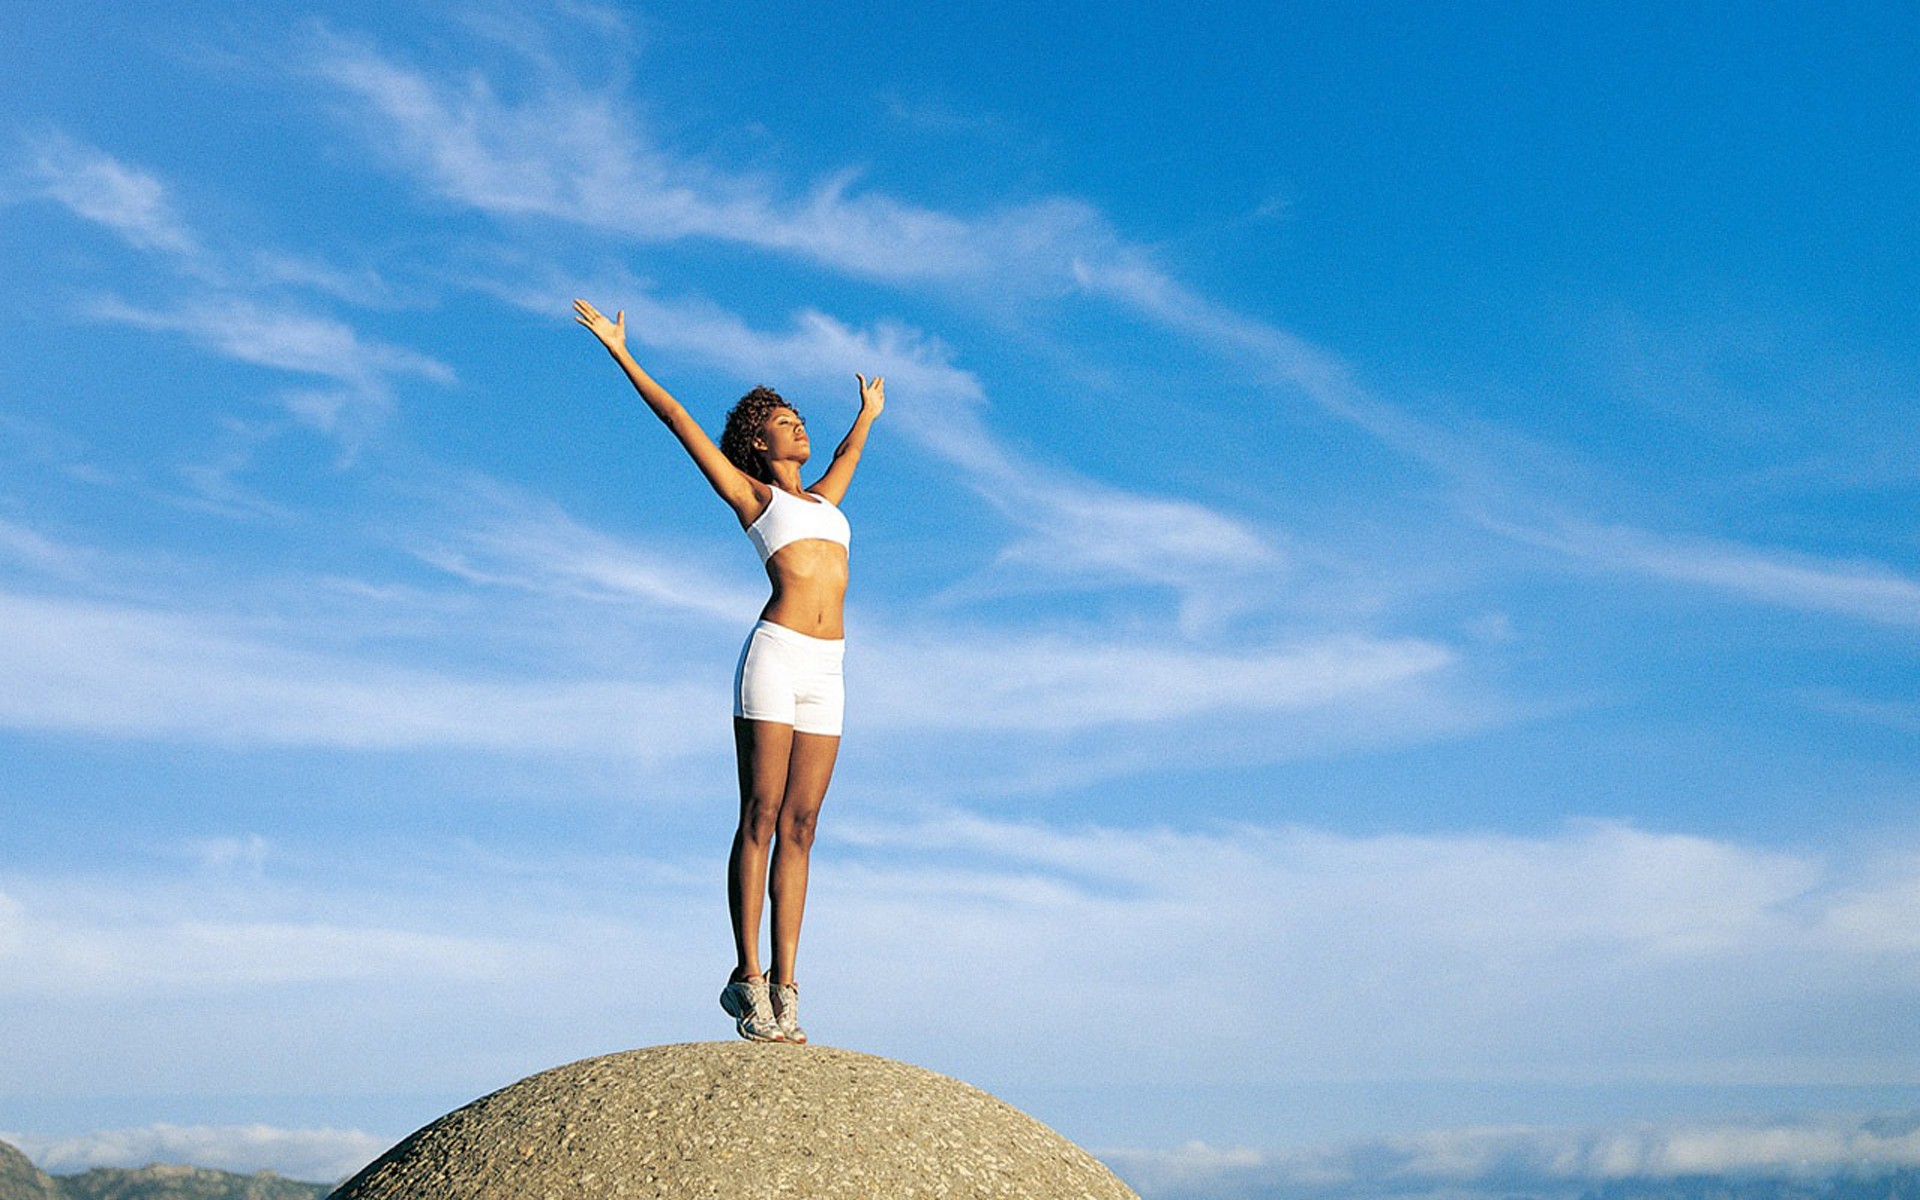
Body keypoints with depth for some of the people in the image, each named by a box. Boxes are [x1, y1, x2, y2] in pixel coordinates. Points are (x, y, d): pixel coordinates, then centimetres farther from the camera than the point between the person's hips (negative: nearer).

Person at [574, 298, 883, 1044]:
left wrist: (868, 413, 64)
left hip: (824, 675, 5)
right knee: (760, 817, -7)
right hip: (774, 655, -5)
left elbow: (847, 457, 48)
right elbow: (678, 419, 13)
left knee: (798, 827, 1)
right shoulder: (749, 493, 12)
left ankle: (783, 985, 1)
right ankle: (746, 978, -4)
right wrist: (619, 351, 14)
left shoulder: (821, 499, 26)